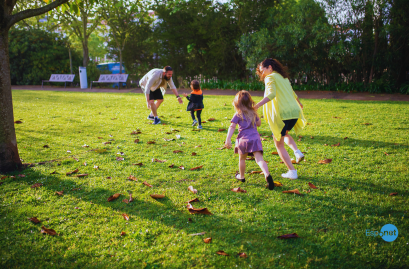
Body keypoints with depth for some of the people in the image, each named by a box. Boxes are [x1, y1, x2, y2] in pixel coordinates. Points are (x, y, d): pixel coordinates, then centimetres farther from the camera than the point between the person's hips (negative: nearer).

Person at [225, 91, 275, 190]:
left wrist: (228, 139, -14)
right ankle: (267, 175, -33)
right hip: (255, 138, 2)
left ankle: (241, 176, 36)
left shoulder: (238, 114, 1)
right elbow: (259, 123, 27)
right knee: (259, 159, -10)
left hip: (244, 139, -2)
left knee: (242, 159, 20)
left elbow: (232, 127, -9)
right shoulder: (253, 113, 14)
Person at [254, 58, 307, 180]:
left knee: (279, 144, 8)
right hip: (294, 112, 8)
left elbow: (271, 94, -23)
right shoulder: (283, 77, 20)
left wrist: (256, 106, -33)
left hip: (282, 114, -8)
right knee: (284, 134, 35)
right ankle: (297, 151, 10)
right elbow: (292, 93, 34)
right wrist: (299, 103, 55)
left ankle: (292, 172, 6)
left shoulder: (270, 78, -4)